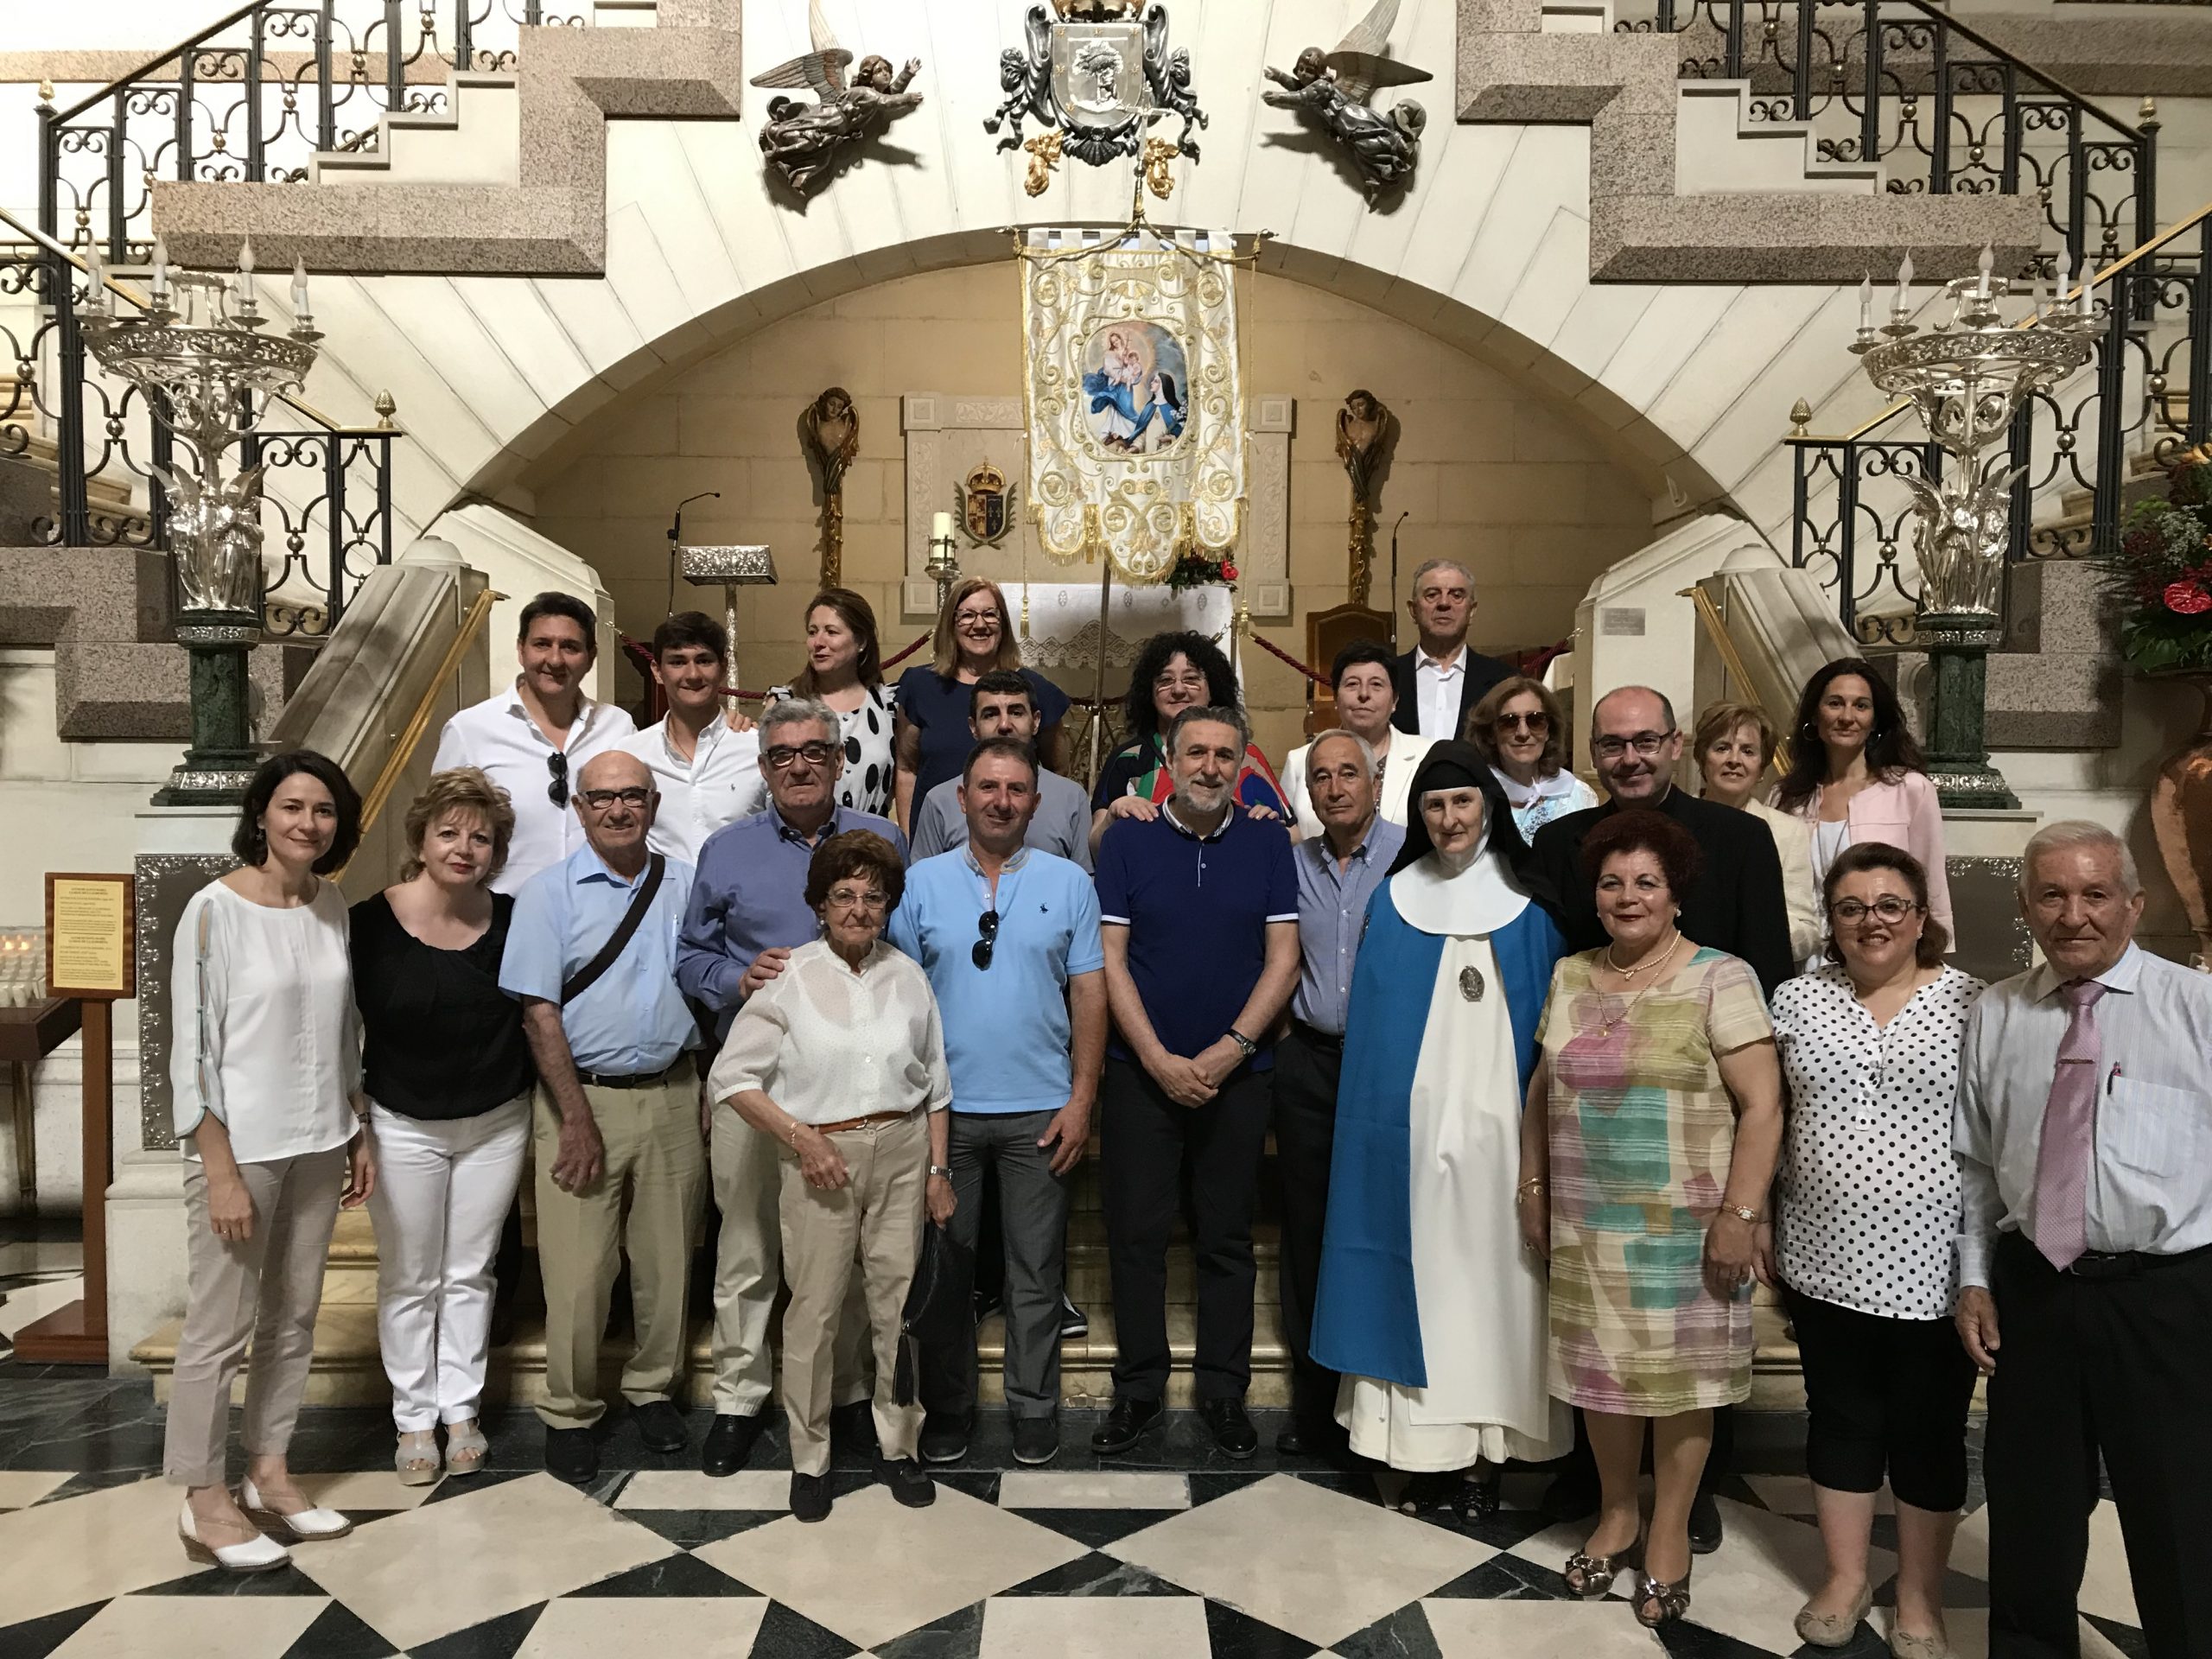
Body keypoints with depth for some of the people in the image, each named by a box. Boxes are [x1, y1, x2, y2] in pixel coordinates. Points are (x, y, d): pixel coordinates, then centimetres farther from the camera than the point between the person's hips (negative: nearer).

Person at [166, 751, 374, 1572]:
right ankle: (205, 1500, 19)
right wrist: (220, 1172, -15)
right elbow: (191, 1050, -13)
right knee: (221, 1327, 3)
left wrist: (358, 1136, 11)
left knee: (294, 1317, 14)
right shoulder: (215, 909, -12)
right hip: (240, 1148, -6)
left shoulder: (331, 906, 4)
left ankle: (269, 1472, 29)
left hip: (317, 1144, 6)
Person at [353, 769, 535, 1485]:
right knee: (409, 1280, 10)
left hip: (496, 1124, 2)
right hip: (404, 1126, -2)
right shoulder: (372, 922, -13)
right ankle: (414, 1419, 26)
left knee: (470, 1273, 13)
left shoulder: (509, 921, -6)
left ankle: (462, 1411, 28)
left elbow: (534, 1017, 6)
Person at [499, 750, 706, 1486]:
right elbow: (538, 1012, -7)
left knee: (667, 1260, 10)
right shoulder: (549, 893, -2)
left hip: (672, 1094, 3)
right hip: (582, 1095, -3)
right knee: (577, 1273, 0)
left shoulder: (685, 885, 7)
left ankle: (653, 1389, 30)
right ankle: (568, 1414, 19)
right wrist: (578, 1120, -11)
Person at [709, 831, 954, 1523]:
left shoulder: (907, 976, 6)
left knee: (901, 1303, 7)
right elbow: (731, 1077, -4)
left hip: (902, 1151, 3)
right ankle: (809, 1459, 20)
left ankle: (896, 1446, 25)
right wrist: (800, 1137, -11)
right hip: (821, 1156, -3)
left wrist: (938, 1168, 9)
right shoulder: (789, 978, -4)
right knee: (815, 1309, 2)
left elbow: (934, 1083, 12)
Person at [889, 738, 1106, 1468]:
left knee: (1036, 1269, 9)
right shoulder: (922, 882, 3)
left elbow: (1089, 995, 1)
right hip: (944, 1106, 1)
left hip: (1039, 1109, 0)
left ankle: (1034, 1407, 24)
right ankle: (948, 1406, 26)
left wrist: (1081, 1100, -4)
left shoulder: (1069, 882, 2)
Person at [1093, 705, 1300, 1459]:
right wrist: (1160, 1060, -11)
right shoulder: (1128, 841, 0)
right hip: (1141, 1072, 0)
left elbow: (1283, 959, 0)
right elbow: (1110, 959, -3)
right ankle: (1137, 1390, 19)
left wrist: (1229, 1050, -11)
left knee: (1228, 1240, 9)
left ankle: (1224, 1392, 22)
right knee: (1136, 1234, 5)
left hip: (1236, 1071, 1)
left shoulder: (1267, 843, 3)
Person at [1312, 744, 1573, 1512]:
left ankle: (1487, 1455, 17)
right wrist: (1382, 1124, -3)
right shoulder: (1395, 900, 6)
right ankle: (1428, 1452, 15)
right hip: (1414, 1126, 1)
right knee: (1420, 1278, 3)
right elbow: (1370, 1019, 5)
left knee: (1495, 1279, 4)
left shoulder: (1528, 901, 4)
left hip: (1499, 1124, 0)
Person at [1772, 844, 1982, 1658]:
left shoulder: (1970, 1001, -3)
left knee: (1929, 1431, 12)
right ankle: (1845, 1576, 31)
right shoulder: (1799, 998, 2)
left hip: (1934, 1264, -2)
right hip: (1826, 1259, 2)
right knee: (1841, 1419, 14)